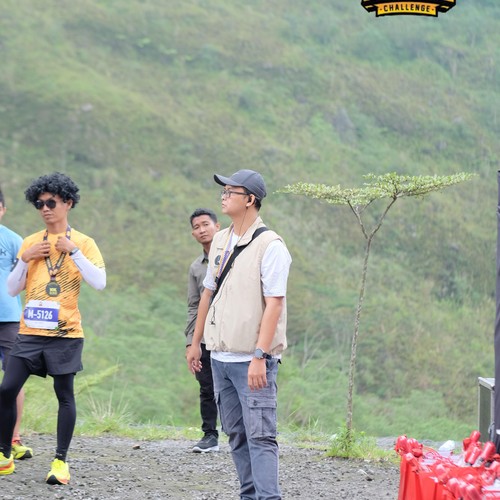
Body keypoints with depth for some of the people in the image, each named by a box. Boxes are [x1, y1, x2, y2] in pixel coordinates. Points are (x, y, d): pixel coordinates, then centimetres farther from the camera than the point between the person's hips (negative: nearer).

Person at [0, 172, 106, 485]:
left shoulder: (83, 243, 2)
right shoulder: (30, 243, 12)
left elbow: (99, 282, -11)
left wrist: (73, 251, -15)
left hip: (65, 333, -3)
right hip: (30, 331, 3)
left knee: (65, 394, -1)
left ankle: (61, 461, 5)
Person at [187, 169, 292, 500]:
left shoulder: (270, 245, -11)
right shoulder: (221, 241, 12)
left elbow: (274, 304, -16)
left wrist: (259, 356, -22)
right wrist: (196, 342, 19)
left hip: (252, 360, -8)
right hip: (220, 357, 8)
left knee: (260, 435, -11)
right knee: (236, 434, 11)